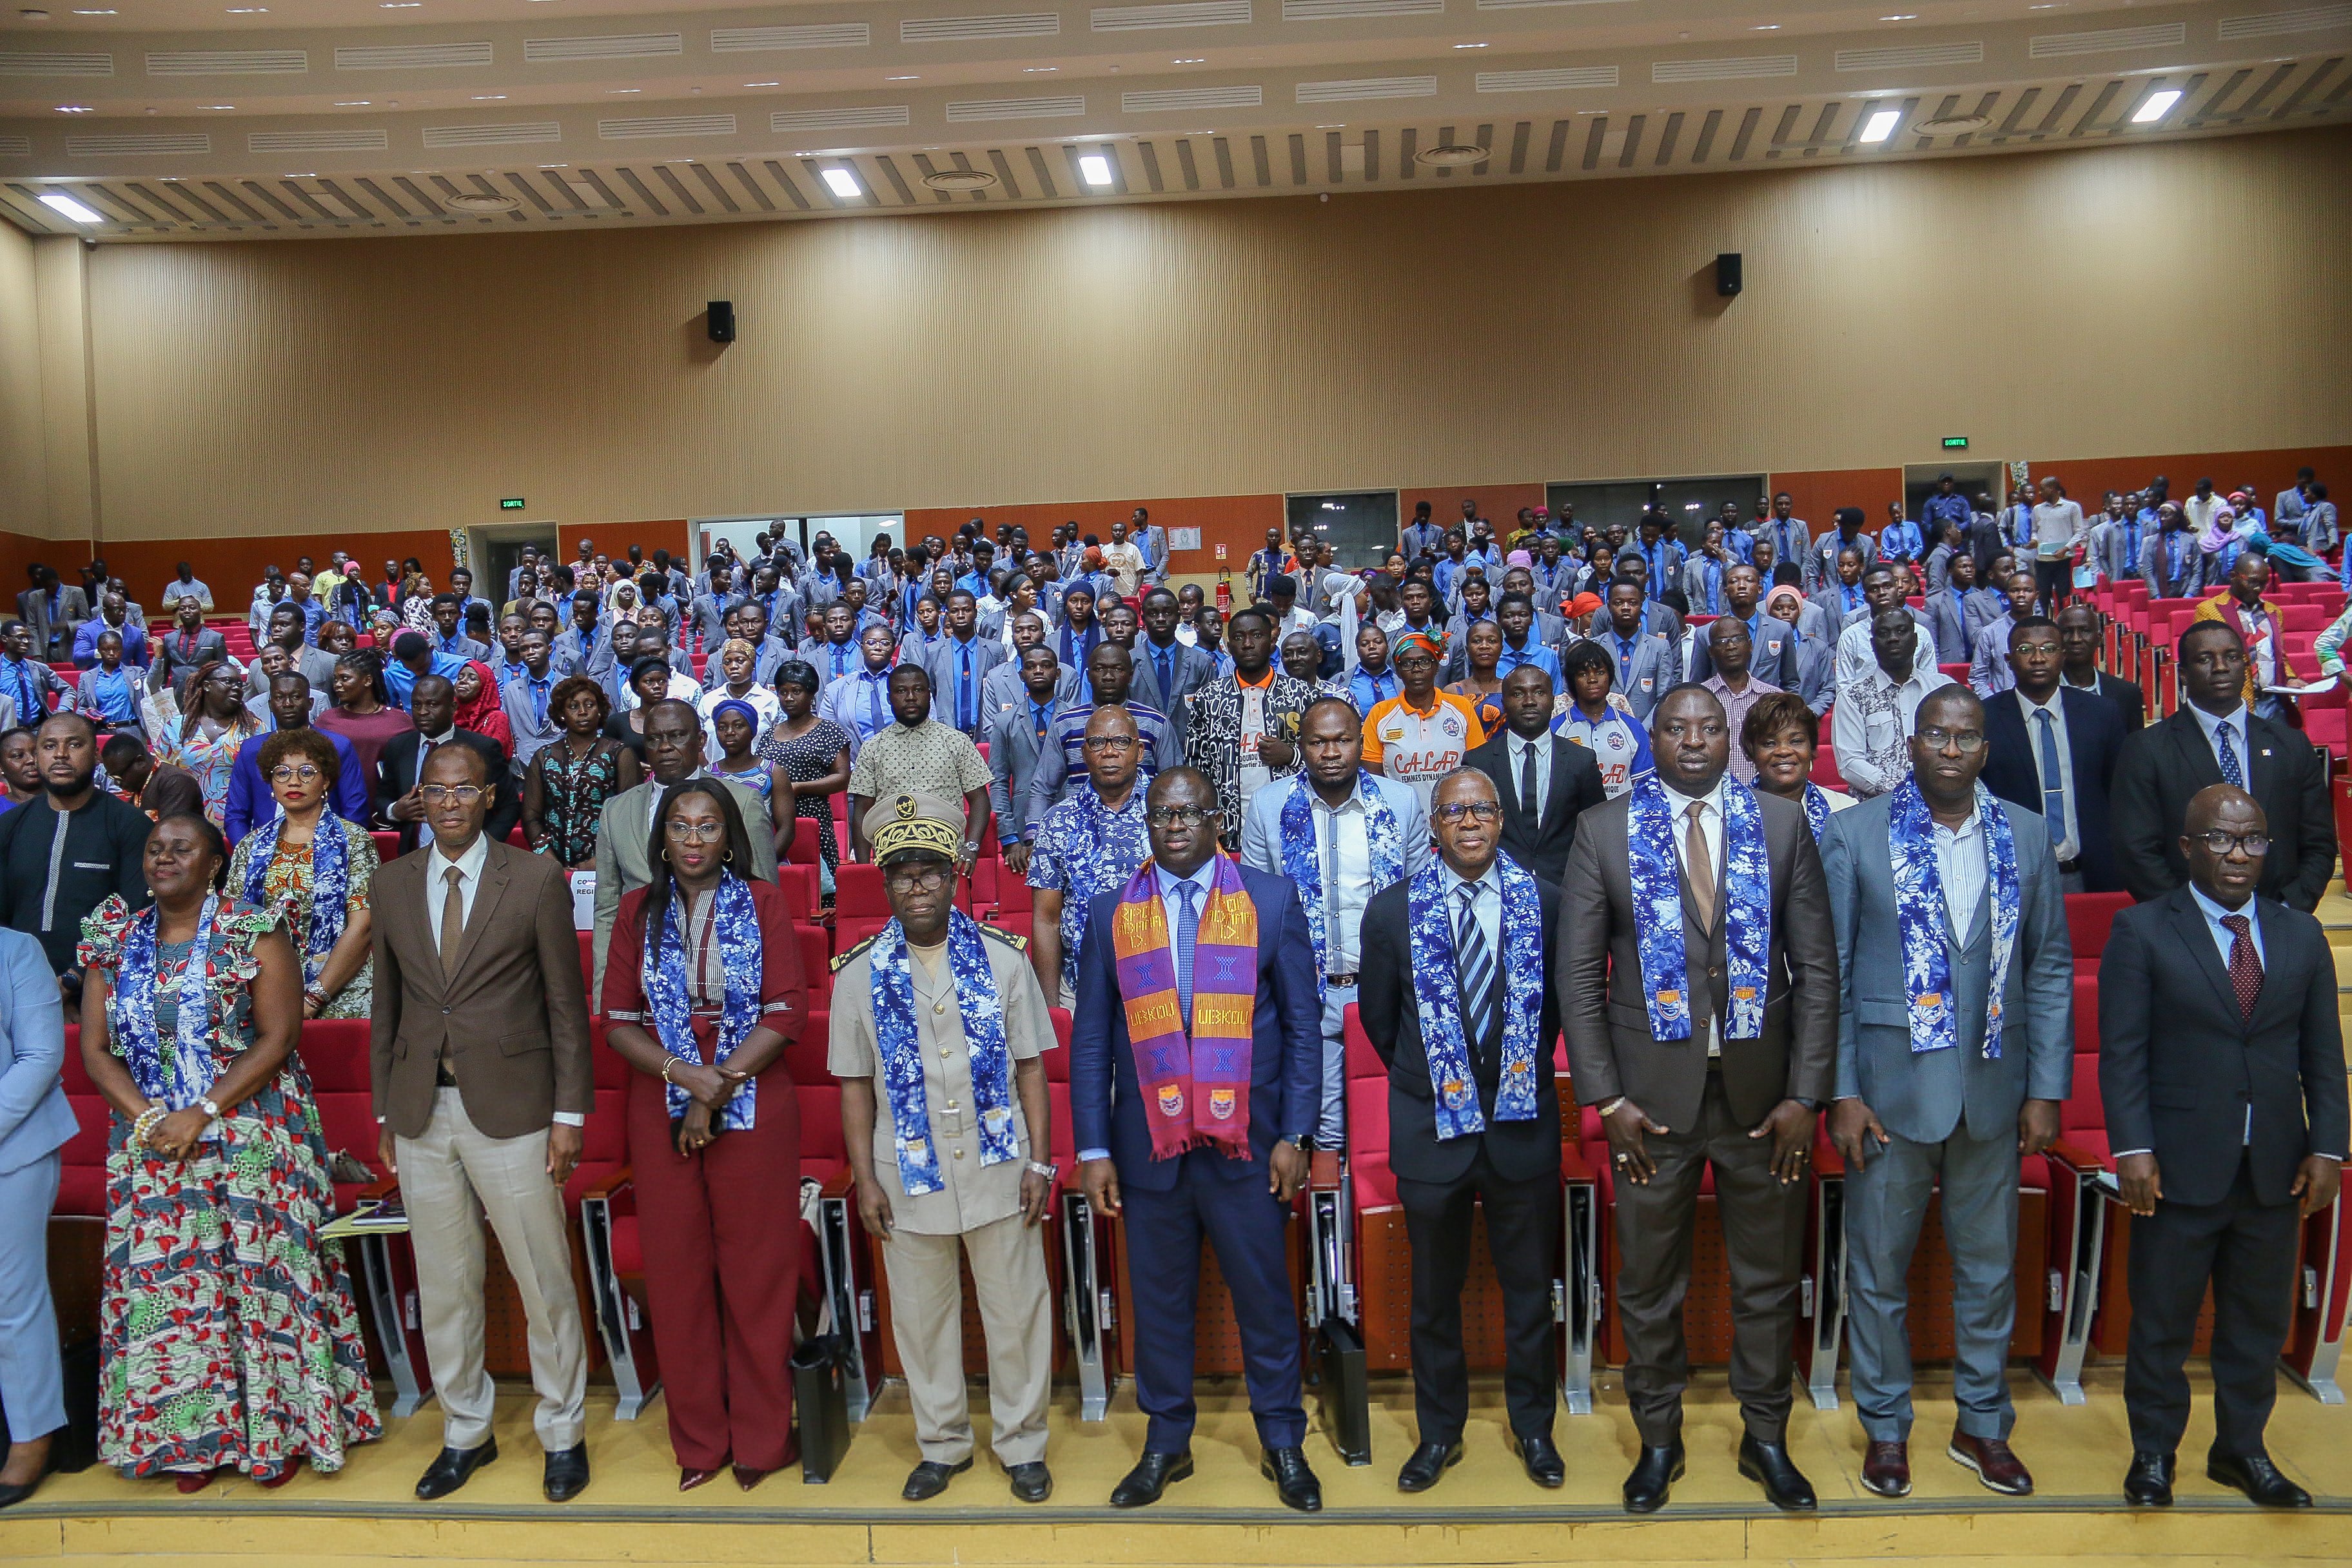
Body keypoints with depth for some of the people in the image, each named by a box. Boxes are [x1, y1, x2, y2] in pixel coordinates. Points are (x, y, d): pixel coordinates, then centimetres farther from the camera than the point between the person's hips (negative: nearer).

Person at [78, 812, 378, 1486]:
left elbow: (277, 1037, -11)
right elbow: (96, 1050, 6)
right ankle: (198, 1437, 19)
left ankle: (280, 1430, 12)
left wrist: (201, 1115, -16)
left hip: (253, 1143, -4)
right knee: (172, 1285, 6)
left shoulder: (253, 934, -5)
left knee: (262, 1276, -1)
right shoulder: (116, 944, 9)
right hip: (151, 1148, 4)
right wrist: (146, 1117, -10)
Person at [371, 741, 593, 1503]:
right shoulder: (393, 883, 7)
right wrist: (384, 1112, 10)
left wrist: (569, 1113, -6)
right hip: (422, 1113, 4)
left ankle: (563, 1432, 22)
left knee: (543, 1281, 4)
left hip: (511, 1110, -3)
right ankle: (465, 1433, 31)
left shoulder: (536, 879, -5)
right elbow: (387, 1004, 12)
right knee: (443, 1285, 14)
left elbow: (566, 1003, -3)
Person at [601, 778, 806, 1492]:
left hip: (754, 1110, -2)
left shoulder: (762, 903, 0)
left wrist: (718, 1089, -12)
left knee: (757, 1271, 3)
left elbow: (786, 1013, -6)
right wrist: (688, 1076, -13)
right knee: (677, 1272, 7)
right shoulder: (639, 911, 6)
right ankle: (699, 1439, 22)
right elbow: (618, 1020, 2)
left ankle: (761, 1437, 18)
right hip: (661, 1111, 2)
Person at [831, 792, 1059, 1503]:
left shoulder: (1001, 957, -2)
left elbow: (1030, 1066, 0)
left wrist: (1039, 1162, -4)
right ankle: (942, 1443, 32)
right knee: (921, 1316, 13)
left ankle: (1022, 1443, 27)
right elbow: (855, 1085, 3)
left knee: (1016, 1310, 8)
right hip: (909, 1172, 1)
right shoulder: (860, 973, -1)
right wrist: (865, 1179, -1)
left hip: (998, 1165, -1)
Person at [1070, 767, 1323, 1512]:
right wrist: (1093, 1151, 1)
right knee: (1159, 1299, 12)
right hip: (1149, 1144, 1)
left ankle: (1283, 1444, 27)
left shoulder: (1272, 900, 2)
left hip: (1246, 1141, -1)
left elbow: (1302, 1024, 1)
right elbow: (1090, 1040, 5)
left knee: (1265, 1297, 8)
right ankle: (1166, 1444, 29)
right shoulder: (1110, 914, 5)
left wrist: (1294, 1135, -4)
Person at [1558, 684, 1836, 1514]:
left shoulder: (1782, 825, 2)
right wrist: (1608, 1098, -8)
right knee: (1649, 1284, 11)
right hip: (1652, 1092, -1)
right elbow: (1579, 973, -3)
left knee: (1769, 1280, 14)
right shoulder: (1604, 830, -2)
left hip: (1762, 1091, 1)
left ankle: (1766, 1438, 34)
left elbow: (1817, 968, 2)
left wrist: (1806, 1093, -4)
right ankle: (1658, 1440, 31)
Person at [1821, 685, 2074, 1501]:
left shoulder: (2026, 834, 4)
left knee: (1990, 1267, 15)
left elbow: (2051, 968, 6)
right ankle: (1886, 1427, 27)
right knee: (1880, 1267, 9)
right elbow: (1830, 973, -5)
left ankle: (1982, 1425, 33)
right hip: (1891, 1088, -2)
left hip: (1994, 1089, 3)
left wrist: (2047, 1089, 2)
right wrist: (1841, 1092, -9)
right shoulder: (1855, 834, -5)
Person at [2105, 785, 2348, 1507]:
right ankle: (2153, 1451, 23)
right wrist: (2133, 1149, -14)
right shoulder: (2142, 931, -3)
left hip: (2277, 1170, 4)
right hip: (2181, 1169, -4)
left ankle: (2242, 1448, 32)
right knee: (2162, 1319, 7)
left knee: (2260, 1320, 15)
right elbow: (2122, 1052, -7)